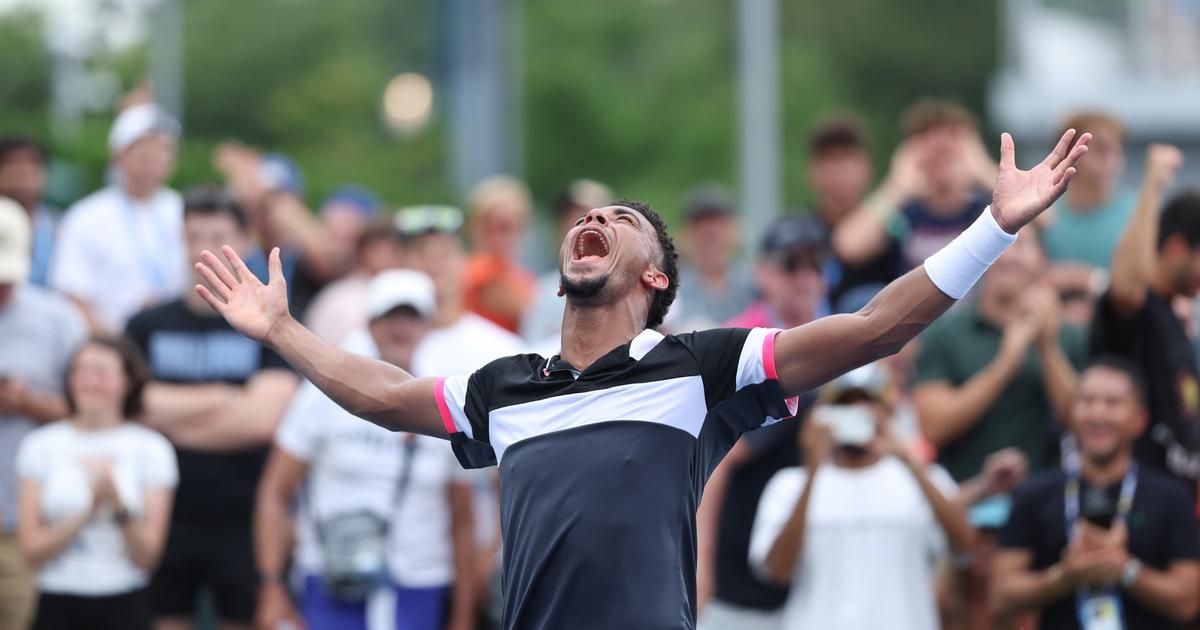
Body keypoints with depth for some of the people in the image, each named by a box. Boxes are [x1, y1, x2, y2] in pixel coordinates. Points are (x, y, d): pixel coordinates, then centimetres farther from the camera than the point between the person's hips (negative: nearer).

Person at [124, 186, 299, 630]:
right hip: (164, 514, 2)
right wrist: (217, 399, -13)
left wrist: (171, 410, -9)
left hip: (243, 521, -2)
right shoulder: (147, 327, 7)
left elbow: (263, 418, -13)